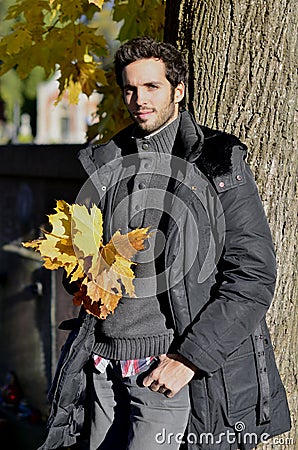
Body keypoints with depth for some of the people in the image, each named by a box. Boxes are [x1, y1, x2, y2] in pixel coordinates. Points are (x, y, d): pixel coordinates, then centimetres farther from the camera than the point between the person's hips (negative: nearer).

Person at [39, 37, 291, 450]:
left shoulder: (219, 162, -4)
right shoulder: (104, 163, 12)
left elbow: (254, 275, -9)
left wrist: (189, 357, -14)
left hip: (167, 364, -5)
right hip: (101, 365, 5)